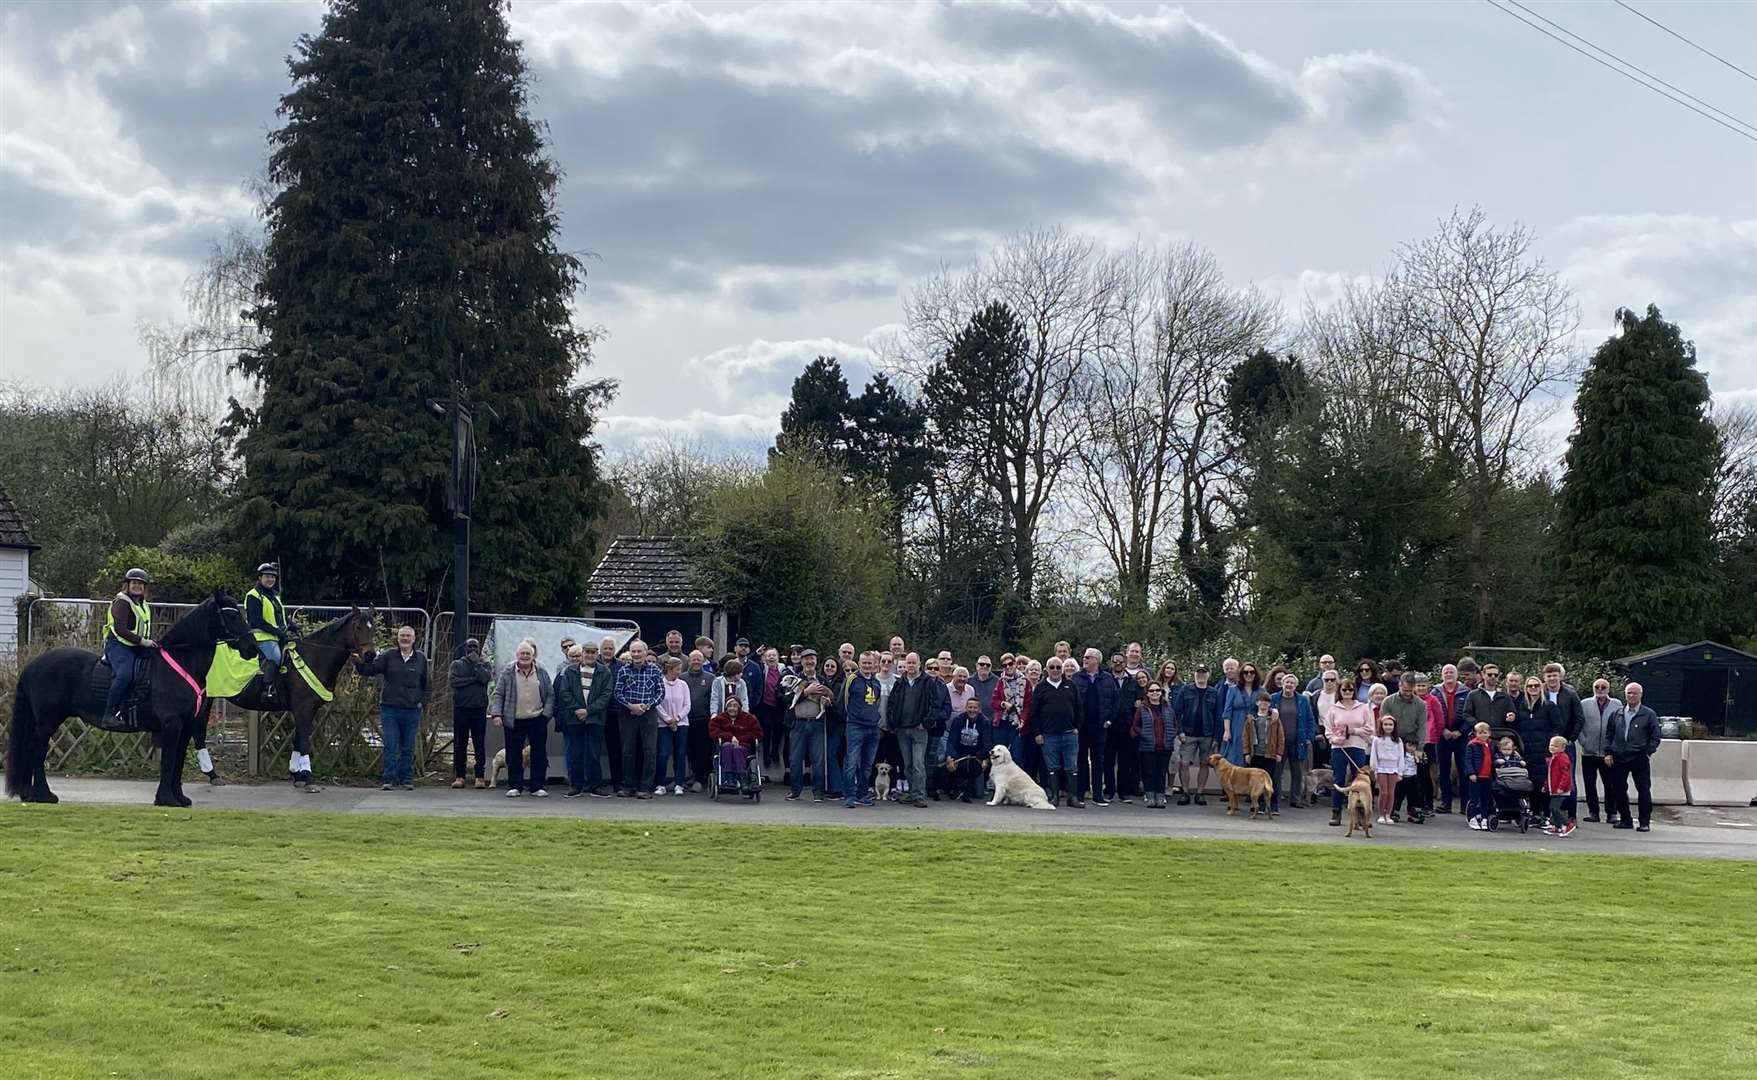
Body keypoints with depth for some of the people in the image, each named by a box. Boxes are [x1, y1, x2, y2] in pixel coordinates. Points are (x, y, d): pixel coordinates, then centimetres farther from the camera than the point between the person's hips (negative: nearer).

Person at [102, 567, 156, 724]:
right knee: (124, 675, -31)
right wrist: (142, 641, -23)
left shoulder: (144, 605, 22)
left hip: (138, 647, 9)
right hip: (119, 645, -9)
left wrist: (151, 643, 12)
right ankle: (110, 713, -29)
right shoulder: (121, 602, -7)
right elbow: (120, 629, -19)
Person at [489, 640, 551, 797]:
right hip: (514, 721, -1)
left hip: (537, 720, 1)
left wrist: (547, 713, -2)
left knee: (539, 754, 3)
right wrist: (496, 714, -8)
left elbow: (550, 694, 9)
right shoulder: (507, 672, 3)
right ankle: (514, 786, 10)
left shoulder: (541, 672, 7)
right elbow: (498, 694, 3)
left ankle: (537, 786, 12)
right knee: (513, 755, 2)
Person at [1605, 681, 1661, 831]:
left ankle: (1645, 822, 4)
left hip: (1639, 759, -3)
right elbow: (1608, 735, 15)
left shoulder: (1648, 714, 4)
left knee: (1644, 791, -3)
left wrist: (1648, 752, -9)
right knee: (1618, 790, 6)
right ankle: (1625, 820, 17)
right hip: (1618, 759, 4)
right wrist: (1608, 752, 4)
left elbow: (1655, 736, 2)